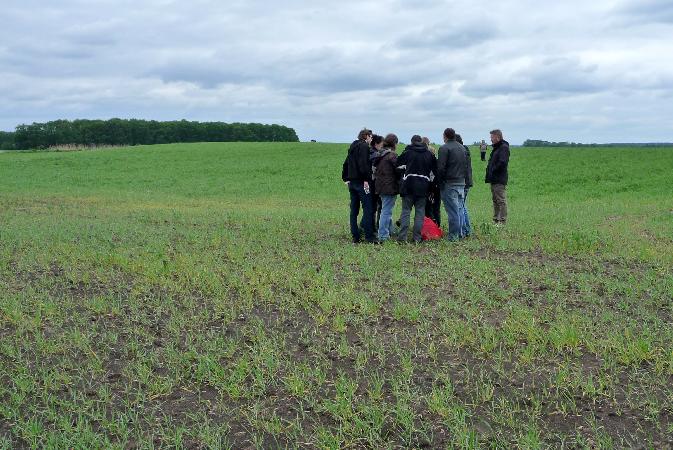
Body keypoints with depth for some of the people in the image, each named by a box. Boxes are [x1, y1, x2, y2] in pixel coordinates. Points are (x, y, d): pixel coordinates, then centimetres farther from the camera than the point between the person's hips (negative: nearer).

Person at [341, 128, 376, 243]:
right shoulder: (364, 146, -8)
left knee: (354, 210, 9)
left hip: (352, 182, 9)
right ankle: (369, 236, -8)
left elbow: (346, 163, 21)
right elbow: (363, 164, -20)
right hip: (361, 182, -9)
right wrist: (366, 179, -20)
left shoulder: (352, 146, 18)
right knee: (367, 209, -6)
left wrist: (346, 178, 22)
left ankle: (355, 237, 11)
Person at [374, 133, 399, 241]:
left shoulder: (380, 155, 10)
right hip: (390, 187, -8)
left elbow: (376, 170, 13)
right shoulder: (392, 155, -15)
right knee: (386, 211, -4)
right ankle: (383, 236, -2)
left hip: (381, 187, 8)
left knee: (386, 210, 19)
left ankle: (389, 232, 28)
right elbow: (398, 170, -12)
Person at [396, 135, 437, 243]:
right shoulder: (429, 154, 7)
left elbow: (397, 164, 6)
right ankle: (417, 238, 5)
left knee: (406, 211, 3)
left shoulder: (408, 152, 0)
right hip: (423, 186, 2)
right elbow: (436, 170, 10)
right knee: (420, 212, 6)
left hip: (409, 185, -2)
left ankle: (402, 237, -3)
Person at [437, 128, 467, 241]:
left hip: (449, 183, -7)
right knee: (459, 208, 13)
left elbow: (440, 167, -15)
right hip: (462, 182, 7)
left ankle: (453, 235, -3)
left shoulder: (444, 148, -10)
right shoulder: (462, 148, 15)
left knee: (452, 210, -5)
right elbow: (465, 166, 15)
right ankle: (459, 233, 19)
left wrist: (440, 182, -5)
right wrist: (462, 178, 16)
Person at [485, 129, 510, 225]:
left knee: (501, 201, -7)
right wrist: (489, 170, 8)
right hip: (494, 179, 10)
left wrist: (493, 170, -14)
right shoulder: (495, 148, 19)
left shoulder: (504, 148, -12)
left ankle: (503, 221, -5)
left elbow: (502, 162, -23)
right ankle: (495, 220, 20)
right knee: (495, 200, 14)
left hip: (500, 180, -10)